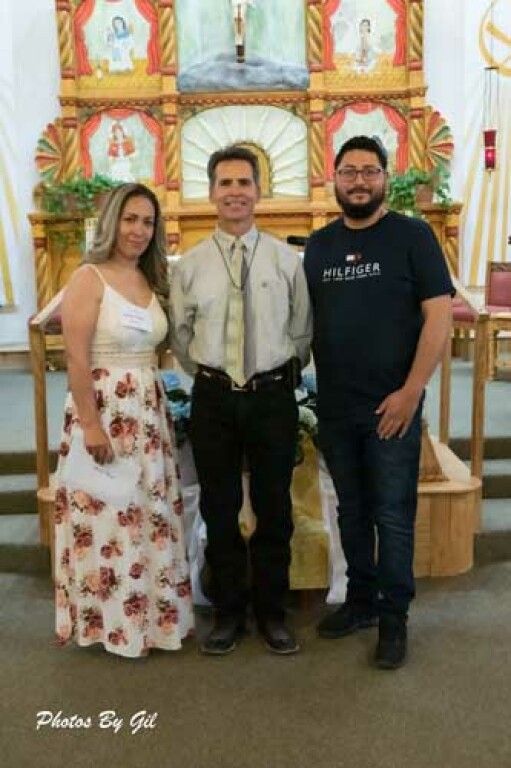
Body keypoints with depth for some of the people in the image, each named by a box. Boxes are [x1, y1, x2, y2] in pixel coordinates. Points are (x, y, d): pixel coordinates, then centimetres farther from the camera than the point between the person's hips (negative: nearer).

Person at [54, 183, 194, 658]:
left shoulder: (151, 281, 11)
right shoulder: (88, 278, -10)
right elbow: (76, 360, -15)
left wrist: (154, 406, 8)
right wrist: (91, 425, -19)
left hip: (148, 412, 7)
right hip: (103, 410, -7)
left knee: (151, 517, 14)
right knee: (109, 519, 2)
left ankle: (150, 613, 29)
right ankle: (111, 622, 20)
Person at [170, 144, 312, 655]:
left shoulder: (286, 259, 0)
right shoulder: (189, 265, 1)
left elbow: (302, 331, 8)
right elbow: (180, 336, 10)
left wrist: (280, 377, 9)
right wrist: (210, 378, 12)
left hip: (273, 396, 0)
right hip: (213, 398, 1)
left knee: (274, 508, 9)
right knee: (219, 509, 10)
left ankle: (271, 611, 28)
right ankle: (228, 612, 28)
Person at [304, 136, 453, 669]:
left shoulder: (412, 236, -4)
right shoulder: (318, 245, 9)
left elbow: (439, 315, -9)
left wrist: (410, 392, -15)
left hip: (392, 406, -4)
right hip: (334, 407, 4)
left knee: (392, 516, 4)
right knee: (351, 512, 15)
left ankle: (393, 617, 21)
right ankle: (360, 600, 32)